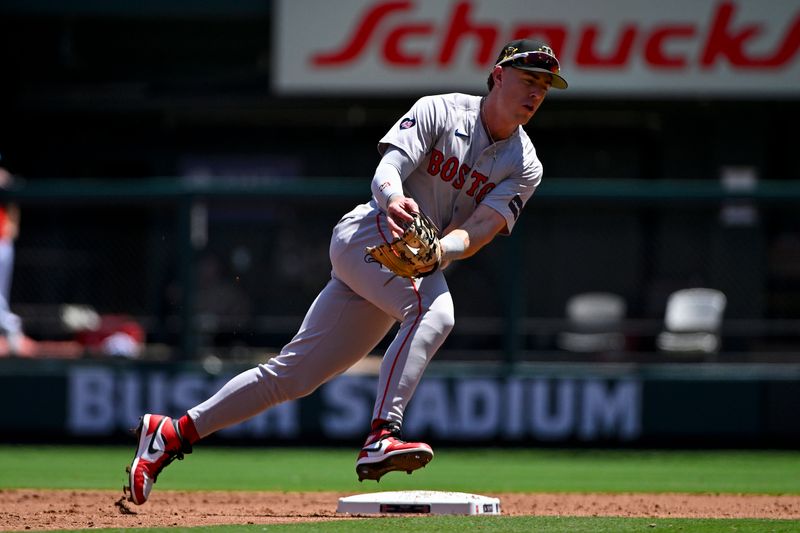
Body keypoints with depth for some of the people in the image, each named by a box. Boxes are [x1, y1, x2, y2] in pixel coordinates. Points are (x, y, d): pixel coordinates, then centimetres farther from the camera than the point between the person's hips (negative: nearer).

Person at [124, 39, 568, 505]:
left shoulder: (526, 168, 5)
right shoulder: (440, 111, -4)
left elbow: (479, 231, -10)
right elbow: (386, 171, -16)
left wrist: (435, 252, -31)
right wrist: (393, 202, -40)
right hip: (367, 234, -5)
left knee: (293, 374, 4)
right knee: (434, 311, -34)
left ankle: (173, 433, 12)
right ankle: (382, 437, -44)